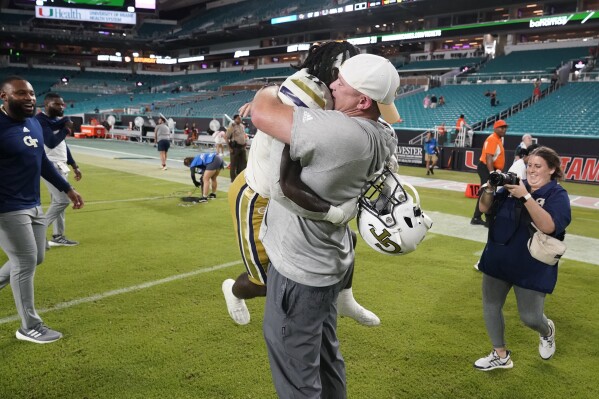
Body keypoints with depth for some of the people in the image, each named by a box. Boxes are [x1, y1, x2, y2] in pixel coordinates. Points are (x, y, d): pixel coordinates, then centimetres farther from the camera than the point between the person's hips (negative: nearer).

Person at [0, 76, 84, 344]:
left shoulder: (34, 123, 8)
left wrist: (67, 189, 21)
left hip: (33, 205, 8)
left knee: (35, 258, 16)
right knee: (25, 262, -1)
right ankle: (29, 327, 13)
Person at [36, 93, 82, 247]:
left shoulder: (58, 120, 13)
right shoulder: (40, 120, -15)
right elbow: (51, 142, -27)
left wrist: (74, 166, 20)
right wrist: (66, 129, -14)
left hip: (61, 165, 9)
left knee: (58, 201, 12)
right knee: (63, 200, -12)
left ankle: (58, 236, 21)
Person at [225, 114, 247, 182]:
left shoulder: (242, 126, 12)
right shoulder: (232, 126, -10)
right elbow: (226, 137, -11)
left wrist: (245, 144, 16)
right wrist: (229, 148, -15)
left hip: (242, 147, 7)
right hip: (235, 147, -7)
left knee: (243, 162, 8)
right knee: (234, 164, 0)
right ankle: (233, 178, 9)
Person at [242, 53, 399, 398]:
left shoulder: (339, 132, -32)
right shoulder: (380, 137, -3)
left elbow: (263, 114, -25)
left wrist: (271, 92, -2)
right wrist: (267, 105, 3)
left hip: (299, 268, -8)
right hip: (329, 261, 9)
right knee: (325, 354, 26)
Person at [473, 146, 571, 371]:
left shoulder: (557, 195, -9)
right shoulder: (514, 186, 3)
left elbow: (548, 226, -26)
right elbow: (485, 208, 4)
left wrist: (525, 197, -31)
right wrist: (490, 188, -16)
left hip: (532, 267, -5)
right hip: (497, 260, 5)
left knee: (530, 317, 2)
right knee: (490, 307, 9)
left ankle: (547, 332, 40)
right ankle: (501, 356, 28)